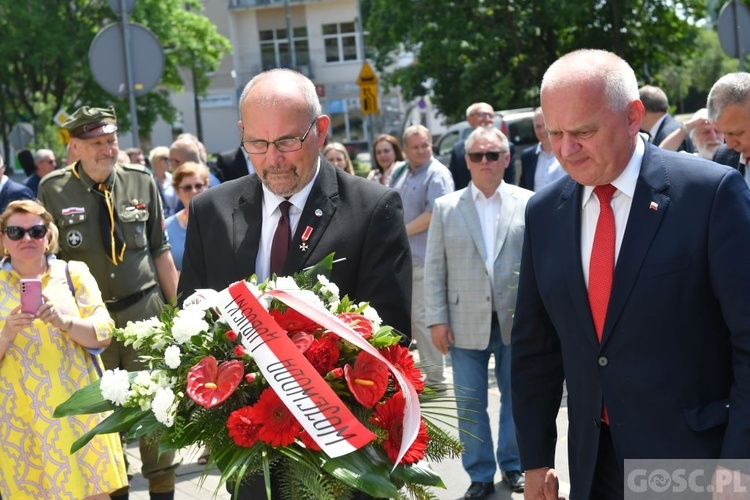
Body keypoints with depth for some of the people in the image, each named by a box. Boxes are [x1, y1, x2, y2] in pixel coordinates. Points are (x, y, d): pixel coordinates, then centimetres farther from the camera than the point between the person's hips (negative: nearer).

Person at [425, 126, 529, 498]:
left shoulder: (528, 203, 1)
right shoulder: (446, 207, 4)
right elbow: (434, 269, 2)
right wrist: (437, 320, -4)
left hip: (517, 322, 0)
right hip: (466, 324, 0)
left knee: (517, 397, 12)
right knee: (470, 404, 6)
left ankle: (512, 465, 30)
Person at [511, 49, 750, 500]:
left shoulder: (712, 192, -12)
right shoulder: (544, 213, 3)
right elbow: (534, 346, 10)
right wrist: (535, 460, 9)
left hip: (693, 459, -4)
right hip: (593, 462, 5)